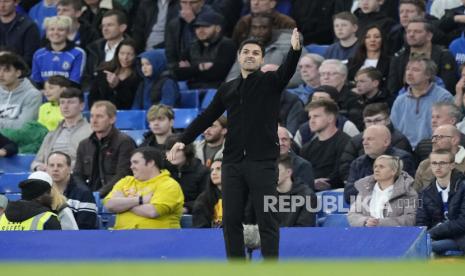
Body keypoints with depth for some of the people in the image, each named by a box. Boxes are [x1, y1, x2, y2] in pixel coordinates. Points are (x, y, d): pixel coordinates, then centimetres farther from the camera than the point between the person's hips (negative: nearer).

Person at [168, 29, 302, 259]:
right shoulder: (227, 90, 16)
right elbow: (207, 117, 18)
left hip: (262, 162, -4)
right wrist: (184, 140, 9)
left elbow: (287, 70, -16)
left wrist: (295, 50, -36)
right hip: (232, 162, 4)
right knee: (231, 218, 3)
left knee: (266, 219, -4)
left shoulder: (270, 82, 4)